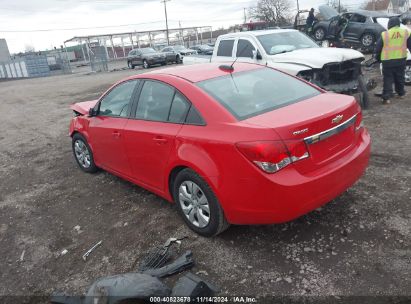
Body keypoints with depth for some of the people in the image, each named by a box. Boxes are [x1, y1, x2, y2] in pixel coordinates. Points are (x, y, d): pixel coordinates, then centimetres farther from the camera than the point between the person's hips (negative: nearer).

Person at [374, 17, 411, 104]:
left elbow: (378, 48, -2)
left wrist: (377, 57, 13)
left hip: (388, 61, -3)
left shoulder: (384, 34, -9)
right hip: (401, 59, 3)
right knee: (400, 77, 20)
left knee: (388, 79, 3)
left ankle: (386, 97, -2)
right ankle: (401, 93, 34)